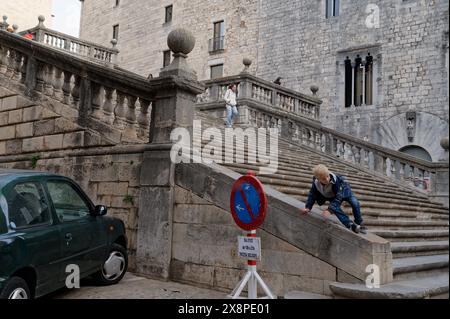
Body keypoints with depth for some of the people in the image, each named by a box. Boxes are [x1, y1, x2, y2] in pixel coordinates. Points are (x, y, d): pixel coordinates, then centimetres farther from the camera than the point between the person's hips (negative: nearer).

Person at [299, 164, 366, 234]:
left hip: (343, 190, -3)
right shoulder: (315, 183, -32)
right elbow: (312, 195, -17)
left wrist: (329, 210, -51)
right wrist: (307, 208, -29)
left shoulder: (335, 180, -43)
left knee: (355, 203, -16)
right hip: (331, 196, 3)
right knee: (335, 208, -24)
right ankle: (350, 225, -21)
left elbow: (338, 197, -43)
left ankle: (359, 223, 8)